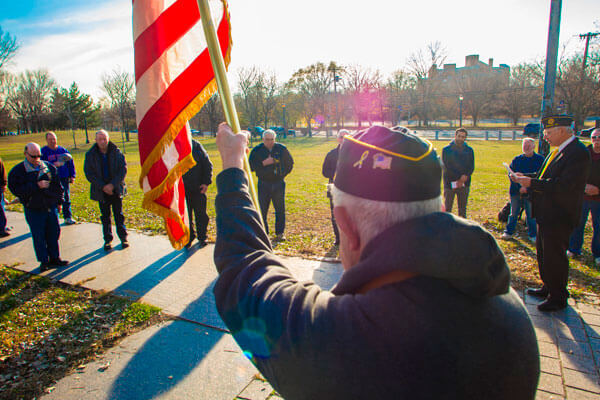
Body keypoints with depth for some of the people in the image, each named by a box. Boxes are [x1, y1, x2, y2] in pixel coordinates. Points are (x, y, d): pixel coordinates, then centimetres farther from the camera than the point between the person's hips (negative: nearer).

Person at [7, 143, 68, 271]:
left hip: (51, 207, 3)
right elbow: (17, 190, -15)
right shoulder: (17, 171, -6)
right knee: (39, 237, 4)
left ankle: (54, 258, 25)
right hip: (33, 210, -3)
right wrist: (36, 186, -22)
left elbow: (57, 186, 15)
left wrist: (59, 201, 15)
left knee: (54, 233, 10)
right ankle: (44, 261, 17)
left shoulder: (50, 167, 5)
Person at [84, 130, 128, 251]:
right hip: (101, 191, 1)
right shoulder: (90, 154, -2)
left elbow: (123, 169, -6)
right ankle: (107, 240, 19)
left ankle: (123, 238, 18)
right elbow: (89, 173, -4)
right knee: (105, 216, 9)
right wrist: (103, 186, -13)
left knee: (119, 215, 8)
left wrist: (113, 184, -14)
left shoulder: (116, 152, -4)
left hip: (116, 189, 0)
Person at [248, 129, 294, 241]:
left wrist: (283, 174, 4)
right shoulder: (257, 150, -1)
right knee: (262, 210, 0)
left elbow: (290, 163, 14)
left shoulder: (281, 149, 2)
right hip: (263, 184, -1)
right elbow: (251, 165, -4)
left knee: (280, 209, 5)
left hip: (278, 184, 1)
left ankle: (280, 233, 16)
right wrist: (264, 163, -15)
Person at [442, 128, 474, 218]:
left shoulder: (469, 150, 9)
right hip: (450, 183, -2)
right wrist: (457, 180, -14)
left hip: (464, 183, 3)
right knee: (447, 208, 0)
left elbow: (471, 167, 5)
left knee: (463, 210, 8)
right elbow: (446, 167, -7)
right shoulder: (446, 150, 0)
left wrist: (466, 176, -16)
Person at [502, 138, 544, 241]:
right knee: (513, 213, 10)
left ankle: (532, 235, 19)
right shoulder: (517, 159, 6)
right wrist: (519, 187, -12)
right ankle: (509, 232, 20)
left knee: (531, 215, 5)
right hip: (516, 191, 2)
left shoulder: (540, 160, 0)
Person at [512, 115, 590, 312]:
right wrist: (526, 179, 1)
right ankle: (548, 288, 38)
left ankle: (558, 298, 19)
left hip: (559, 218, -10)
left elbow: (563, 187, -27)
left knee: (555, 257, 3)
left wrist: (531, 183, -23)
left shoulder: (578, 153, -19)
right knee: (543, 254, 21)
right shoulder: (558, 150, 10)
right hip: (547, 215, 10)